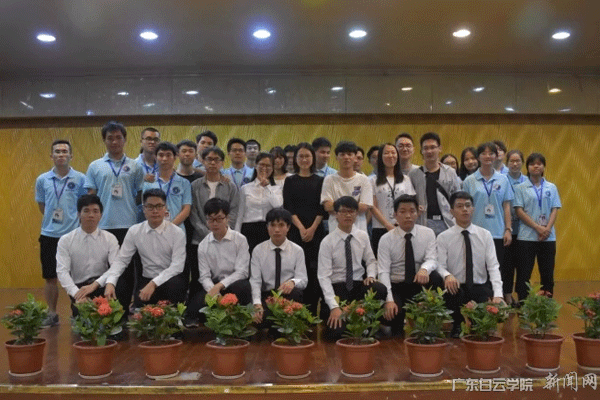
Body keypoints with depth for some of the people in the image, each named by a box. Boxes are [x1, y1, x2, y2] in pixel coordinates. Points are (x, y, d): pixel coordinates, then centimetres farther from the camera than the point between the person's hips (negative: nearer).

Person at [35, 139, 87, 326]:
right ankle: (51, 314, 22)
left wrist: (76, 222, -4)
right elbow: (42, 206, 14)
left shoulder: (80, 179, -3)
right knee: (50, 277, 9)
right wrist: (53, 218, 3)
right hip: (49, 234, 2)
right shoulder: (42, 180, 4)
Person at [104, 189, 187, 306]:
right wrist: (110, 282, -16)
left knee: (175, 284, -36)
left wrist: (154, 283, -27)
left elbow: (177, 266, -14)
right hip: (146, 280, 1)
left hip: (170, 280, -1)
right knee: (140, 303, -29)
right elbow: (121, 260, 3)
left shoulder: (177, 233, -6)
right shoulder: (134, 231, 3)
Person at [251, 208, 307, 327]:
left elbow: (303, 280, -2)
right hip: (266, 296, -1)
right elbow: (255, 281, -3)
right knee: (262, 318, -32)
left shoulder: (297, 250, 5)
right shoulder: (258, 250, 4)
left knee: (295, 292, -34)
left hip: (289, 295, 1)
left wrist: (292, 282, -29)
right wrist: (257, 304, -22)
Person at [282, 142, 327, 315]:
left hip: (316, 231, 1)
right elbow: (288, 207, 1)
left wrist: (312, 228, -9)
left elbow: (322, 208, 4)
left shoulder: (320, 181, 10)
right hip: (295, 231, 0)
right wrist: (301, 228, -11)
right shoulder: (290, 181, 9)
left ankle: (312, 311, 3)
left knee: (314, 270, -3)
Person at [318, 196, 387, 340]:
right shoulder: (327, 242, -10)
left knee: (380, 289, -30)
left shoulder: (363, 236, 3)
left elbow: (371, 261, 13)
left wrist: (371, 275, -12)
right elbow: (324, 277, -14)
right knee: (336, 331, -23)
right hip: (337, 287, -3)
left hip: (358, 285, 4)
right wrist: (334, 306, -23)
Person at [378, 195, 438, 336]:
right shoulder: (386, 239, -5)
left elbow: (432, 259, -11)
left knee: (435, 277, -29)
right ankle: (398, 338, 4)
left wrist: (424, 268, -37)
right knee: (393, 312, -31)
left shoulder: (428, 233, 1)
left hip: (420, 284, 2)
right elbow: (383, 272, -12)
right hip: (396, 288, -2)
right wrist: (389, 300, -26)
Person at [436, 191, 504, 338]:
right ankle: (457, 325, -4)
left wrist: (498, 294, -17)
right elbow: (440, 266, -7)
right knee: (455, 291, -36)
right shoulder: (443, 237, 1)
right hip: (456, 288, -1)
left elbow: (493, 267, -2)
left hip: (480, 288, 2)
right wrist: (447, 276, -32)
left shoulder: (485, 235, 6)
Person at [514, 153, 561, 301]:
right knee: (524, 274, 0)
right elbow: (519, 211, -5)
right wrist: (538, 227, -14)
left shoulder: (551, 188, 10)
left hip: (548, 237, 3)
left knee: (547, 273, 7)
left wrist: (548, 228, -11)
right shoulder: (520, 188, 2)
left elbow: (554, 210, 5)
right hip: (527, 237, -2)